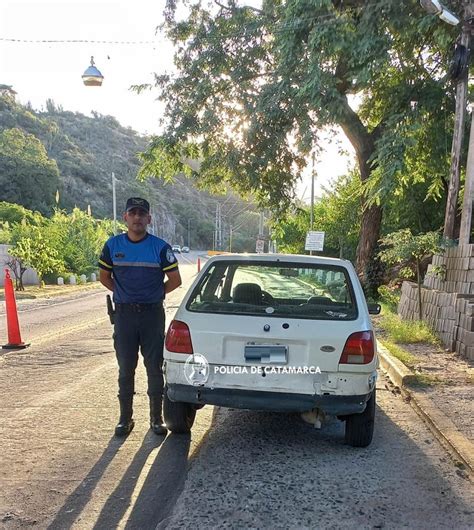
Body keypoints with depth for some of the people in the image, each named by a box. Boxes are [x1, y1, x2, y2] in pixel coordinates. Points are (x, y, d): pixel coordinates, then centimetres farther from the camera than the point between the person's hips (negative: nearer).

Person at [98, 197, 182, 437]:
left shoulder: (160, 247, -4)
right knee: (125, 369, 8)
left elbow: (175, 280, 2)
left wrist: (154, 294, 5)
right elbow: (104, 277, 15)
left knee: (154, 368, 6)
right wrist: (124, 294, 9)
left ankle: (156, 418, 18)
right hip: (124, 314, 2)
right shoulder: (113, 245, 2)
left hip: (153, 313, -1)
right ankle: (125, 418, 21)